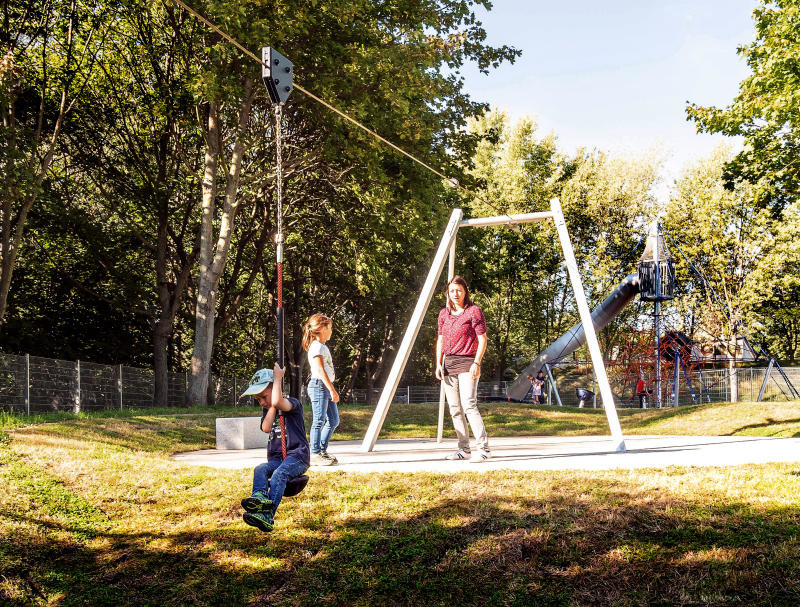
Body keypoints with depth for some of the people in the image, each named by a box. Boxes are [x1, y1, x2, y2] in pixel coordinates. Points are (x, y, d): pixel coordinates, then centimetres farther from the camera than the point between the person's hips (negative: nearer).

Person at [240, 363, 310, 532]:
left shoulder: (293, 404, -2)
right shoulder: (267, 409, 19)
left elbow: (277, 402, -27)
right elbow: (266, 428, -2)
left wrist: (277, 379, -14)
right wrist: (272, 407, -3)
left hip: (297, 456, -6)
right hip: (275, 458, 6)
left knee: (279, 474, -33)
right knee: (260, 469, -25)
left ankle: (267, 517, -49)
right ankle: (260, 497, -54)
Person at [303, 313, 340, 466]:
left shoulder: (322, 346, 20)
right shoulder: (317, 346, -11)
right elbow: (320, 370, -17)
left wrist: (332, 390, 22)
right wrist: (332, 390, -20)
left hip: (326, 387, 10)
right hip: (319, 385, -10)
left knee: (333, 420, 10)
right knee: (319, 421, -7)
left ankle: (322, 450, 18)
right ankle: (315, 454, -3)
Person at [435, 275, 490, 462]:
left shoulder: (474, 311, -3)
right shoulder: (444, 313, 14)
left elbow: (482, 339, -6)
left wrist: (476, 363, -15)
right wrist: (438, 363, 8)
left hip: (467, 363, -6)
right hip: (448, 363, 7)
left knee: (469, 405, -17)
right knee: (454, 408, 5)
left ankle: (483, 448, -18)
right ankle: (464, 449, 12)